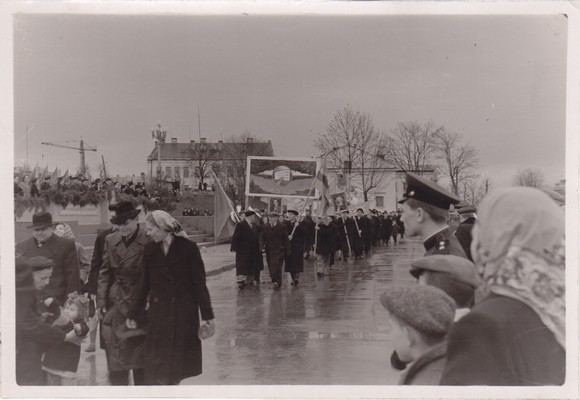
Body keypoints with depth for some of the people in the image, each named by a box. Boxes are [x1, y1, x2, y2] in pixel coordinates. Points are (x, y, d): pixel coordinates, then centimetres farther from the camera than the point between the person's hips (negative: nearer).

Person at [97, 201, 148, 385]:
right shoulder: (110, 240, 6)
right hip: (115, 306, 4)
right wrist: (101, 302, 2)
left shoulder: (149, 242, -9)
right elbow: (104, 273, 8)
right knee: (116, 361, 7)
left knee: (140, 359, 5)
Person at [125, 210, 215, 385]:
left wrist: (208, 316, -7)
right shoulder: (150, 249, 5)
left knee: (178, 369, 4)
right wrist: (133, 315, 10)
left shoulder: (188, 248, -7)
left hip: (184, 315, -3)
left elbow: (199, 284, -5)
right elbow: (144, 284, 10)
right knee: (155, 371, -1)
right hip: (158, 315, 3)